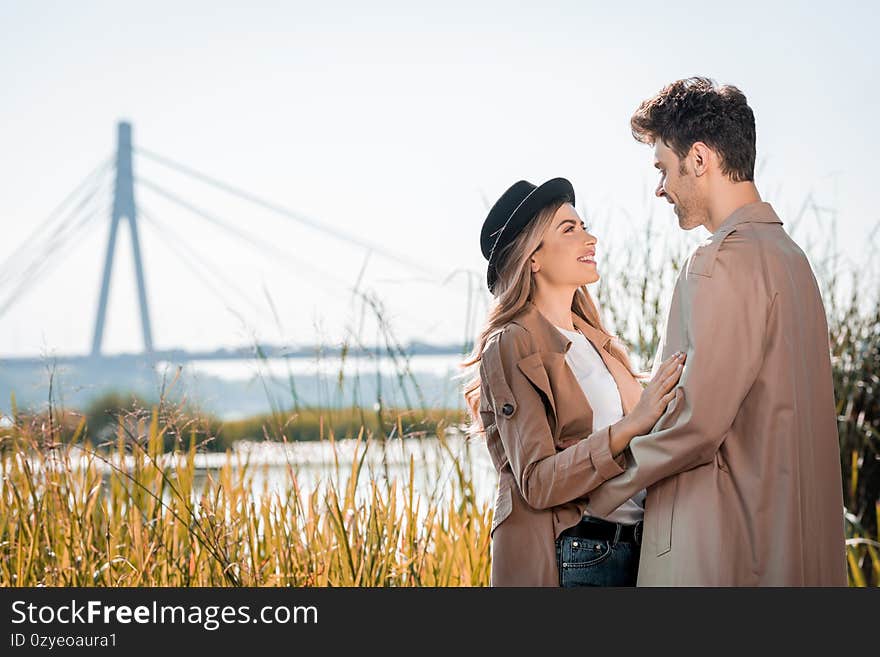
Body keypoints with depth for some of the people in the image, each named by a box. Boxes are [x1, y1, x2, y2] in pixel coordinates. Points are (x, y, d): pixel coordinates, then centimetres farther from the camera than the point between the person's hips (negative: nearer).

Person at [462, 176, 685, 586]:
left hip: (633, 549, 7)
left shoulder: (595, 341, 14)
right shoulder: (511, 346, -9)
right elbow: (537, 482, -19)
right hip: (565, 564, -7)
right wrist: (631, 424, -29)